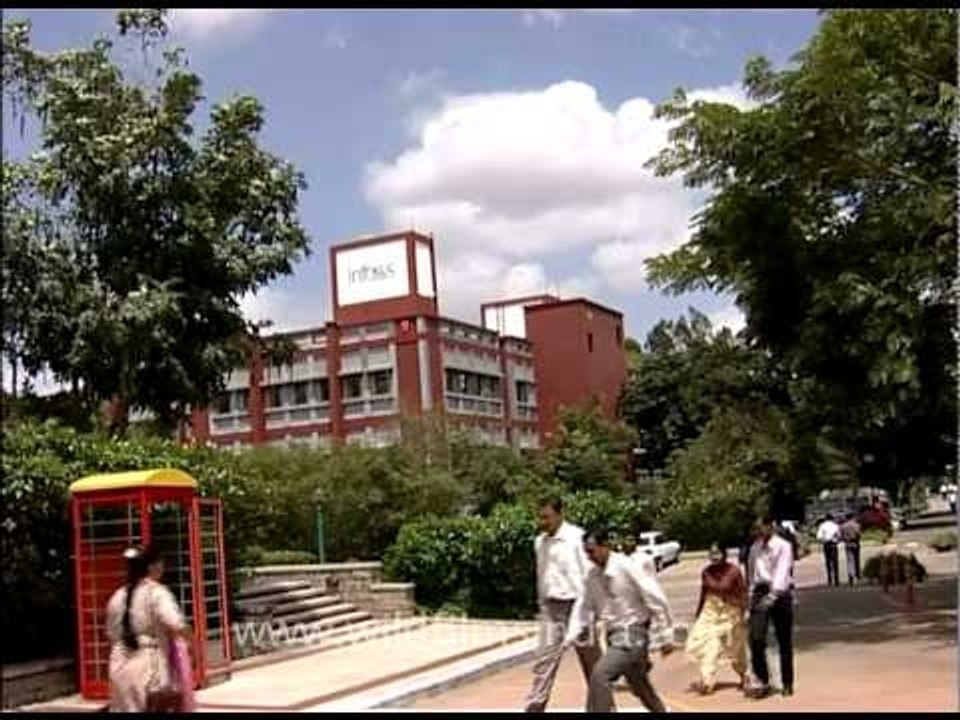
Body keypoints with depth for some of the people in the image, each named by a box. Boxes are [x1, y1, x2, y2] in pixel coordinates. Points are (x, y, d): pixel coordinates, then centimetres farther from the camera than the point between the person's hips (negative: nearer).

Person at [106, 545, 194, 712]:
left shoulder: (118, 596, 10)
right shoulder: (156, 592, -11)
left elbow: (112, 634, 17)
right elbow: (176, 624, -25)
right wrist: (191, 643, -9)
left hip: (121, 667, 7)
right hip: (151, 666, -7)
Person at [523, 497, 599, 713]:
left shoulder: (577, 537, -12)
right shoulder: (539, 542, 7)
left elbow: (589, 574, -12)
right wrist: (542, 606, 18)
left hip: (577, 604, -4)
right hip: (552, 606, 4)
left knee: (590, 658, 8)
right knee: (547, 658, 0)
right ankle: (534, 707, 1)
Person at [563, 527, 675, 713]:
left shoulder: (627, 567, -18)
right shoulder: (593, 575, 3)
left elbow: (656, 600, -16)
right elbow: (585, 607, 7)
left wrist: (665, 637, -14)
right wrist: (571, 637, -5)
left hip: (633, 635, -8)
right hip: (615, 636, 8)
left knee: (600, 675, -20)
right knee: (641, 688, 20)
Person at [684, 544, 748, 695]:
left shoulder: (734, 571, -15)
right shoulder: (706, 572, -2)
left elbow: (743, 593, -10)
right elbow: (703, 593, 8)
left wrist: (744, 614, -13)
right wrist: (698, 614, 12)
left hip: (731, 613, -3)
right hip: (710, 612, 3)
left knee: (736, 648, 13)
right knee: (708, 647, -9)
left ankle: (743, 677, 36)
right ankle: (707, 681, -9)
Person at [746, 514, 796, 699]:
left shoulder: (783, 547, -7)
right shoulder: (755, 548, 9)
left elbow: (782, 573, -17)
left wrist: (772, 596, -27)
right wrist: (752, 594, 7)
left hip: (779, 594, -4)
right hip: (760, 593, 4)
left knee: (784, 642, 5)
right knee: (756, 639, -10)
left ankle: (787, 684, 19)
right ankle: (762, 681, 1)